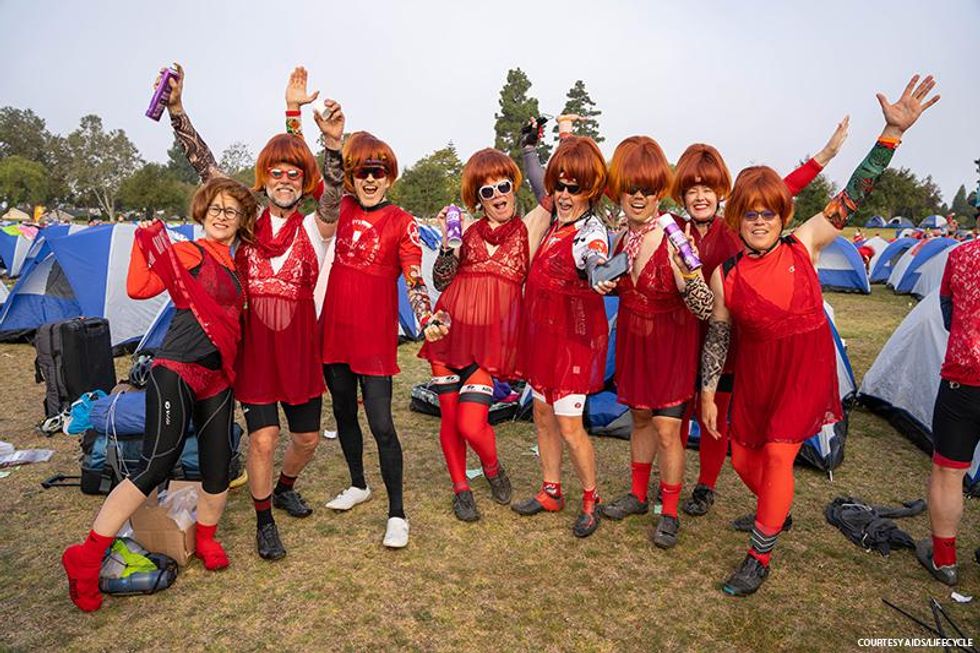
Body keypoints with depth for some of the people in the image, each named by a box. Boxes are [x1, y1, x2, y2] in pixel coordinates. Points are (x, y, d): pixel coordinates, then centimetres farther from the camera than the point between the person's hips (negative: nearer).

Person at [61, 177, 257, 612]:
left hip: (218, 378, 7)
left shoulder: (236, 268, 15)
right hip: (176, 372, -7)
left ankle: (205, 539, 31)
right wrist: (147, 238, -18)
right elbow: (139, 287, -15)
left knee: (218, 465, 7)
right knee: (156, 465, -10)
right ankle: (86, 558, 4)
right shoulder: (188, 252, -4)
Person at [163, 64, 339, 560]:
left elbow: (336, 198, -24)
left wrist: (333, 141, -40)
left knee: (307, 436, 10)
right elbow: (204, 165, 0)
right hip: (253, 344, 0)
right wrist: (176, 106, -8)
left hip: (299, 345, 1)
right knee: (263, 435, -4)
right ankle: (264, 523, 19)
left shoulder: (314, 228, -2)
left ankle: (284, 489, 43)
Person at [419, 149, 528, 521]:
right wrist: (447, 243, -8)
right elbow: (440, 282, 5)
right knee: (449, 418, 8)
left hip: (488, 338, -2)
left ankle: (493, 469, 23)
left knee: (471, 424, -11)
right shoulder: (467, 231, 7)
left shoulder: (526, 231, 5)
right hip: (450, 330, 2)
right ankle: (460, 488, 30)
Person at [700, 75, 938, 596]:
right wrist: (707, 394, -1)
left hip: (807, 368, -2)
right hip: (755, 373, 2)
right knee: (743, 458, 11)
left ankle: (759, 557, 5)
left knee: (778, 452, -11)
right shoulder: (725, 276, -7)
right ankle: (774, 510, 46)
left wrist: (893, 131, -18)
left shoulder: (803, 246, -7)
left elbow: (853, 195, -11)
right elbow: (717, 337, -2)